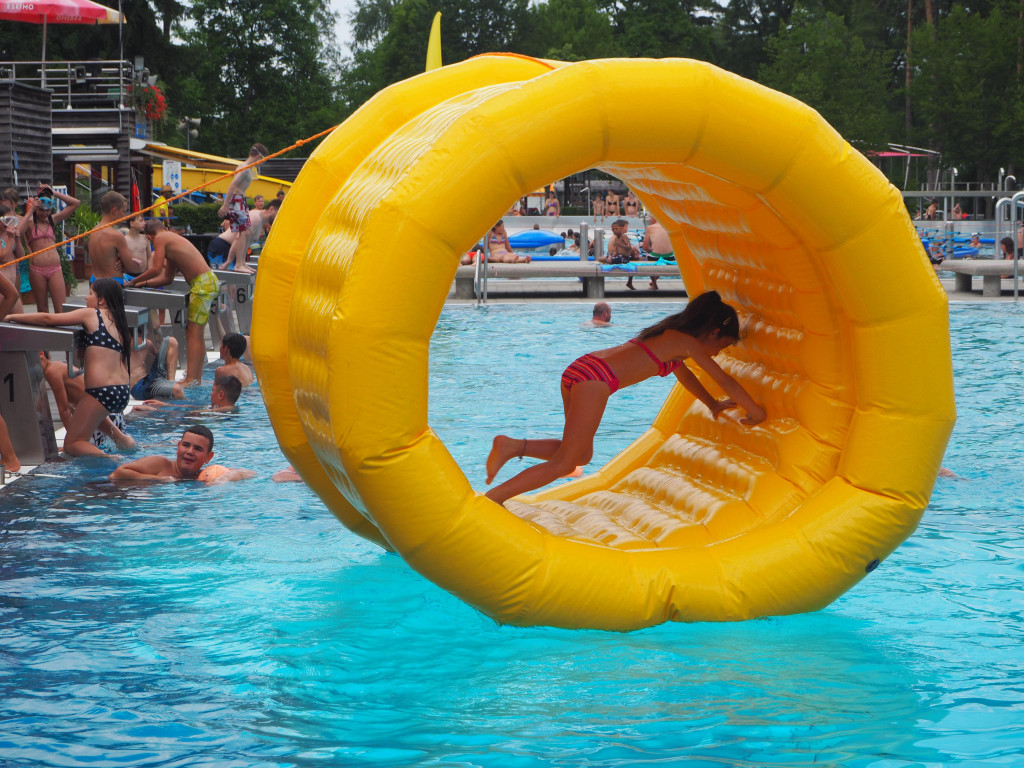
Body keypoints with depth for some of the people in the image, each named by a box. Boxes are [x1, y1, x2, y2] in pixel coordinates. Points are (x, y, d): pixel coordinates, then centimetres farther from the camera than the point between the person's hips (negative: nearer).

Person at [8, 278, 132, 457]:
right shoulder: (119, 322, 16)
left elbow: (48, 319, -2)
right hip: (123, 393, 8)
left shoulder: (90, 314, -2)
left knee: (71, 445, 3)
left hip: (101, 393, -8)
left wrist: (13, 317, 8)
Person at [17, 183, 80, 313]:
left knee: (61, 309, -7)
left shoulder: (53, 220, 16)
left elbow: (74, 203, 15)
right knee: (42, 309, 6)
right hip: (37, 269, -2)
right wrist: (31, 210, -10)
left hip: (55, 269, 2)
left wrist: (53, 193, 8)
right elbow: (19, 230, -19)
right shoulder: (30, 222, 5)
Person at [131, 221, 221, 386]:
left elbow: (156, 269, -12)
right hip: (210, 281, 9)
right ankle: (197, 377, 17)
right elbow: (167, 278, 23)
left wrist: (133, 282, 0)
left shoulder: (160, 238, -4)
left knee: (193, 331, -9)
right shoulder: (171, 239, 23)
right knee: (196, 332, 14)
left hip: (203, 284, -9)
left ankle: (191, 379, -12)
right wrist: (143, 284, 23)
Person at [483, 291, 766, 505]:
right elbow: (725, 381, 5)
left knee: (581, 455, 18)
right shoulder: (688, 343, 3)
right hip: (595, 379, -9)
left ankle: (514, 445, 1)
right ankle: (493, 497, -16)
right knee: (564, 463, -8)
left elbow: (683, 373, 46)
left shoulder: (670, 335, 29)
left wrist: (713, 404, 53)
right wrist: (756, 413, 16)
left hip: (577, 370, 9)